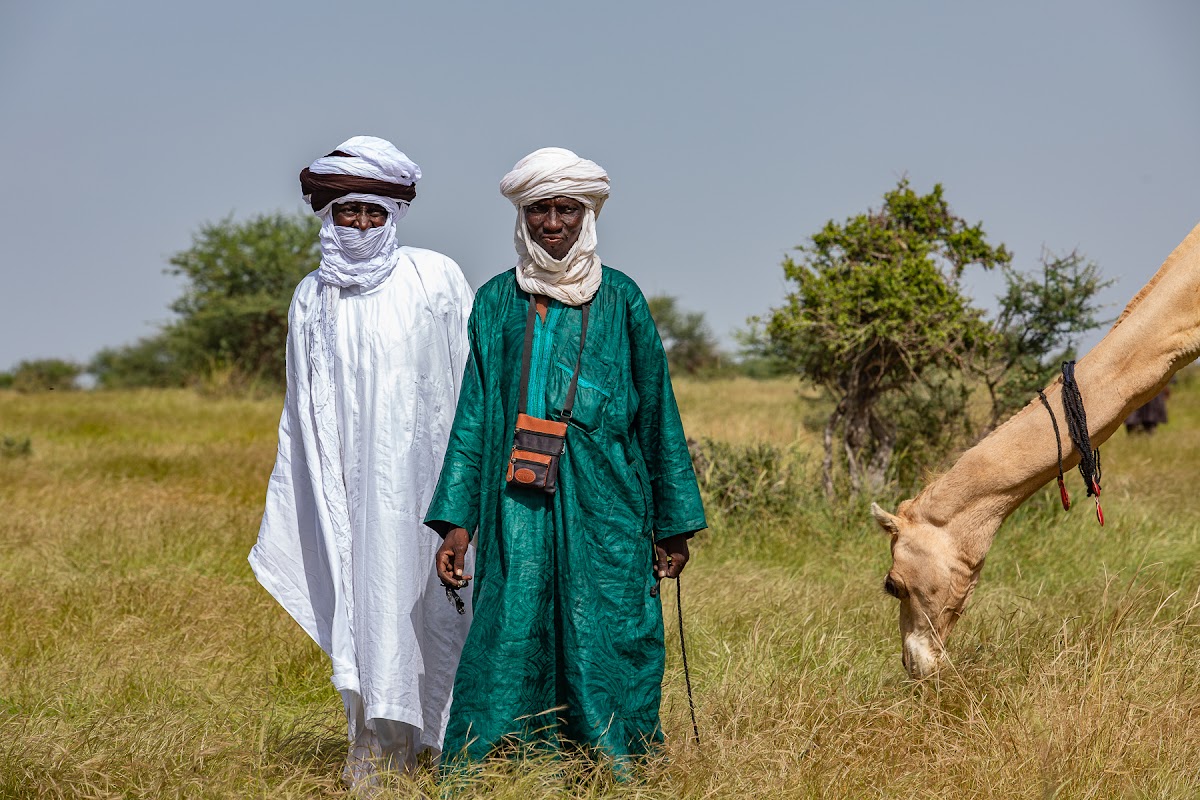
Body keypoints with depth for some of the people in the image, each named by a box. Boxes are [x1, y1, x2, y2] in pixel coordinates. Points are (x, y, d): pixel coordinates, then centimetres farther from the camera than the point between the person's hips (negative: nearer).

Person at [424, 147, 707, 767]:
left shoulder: (620, 300, 7)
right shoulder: (496, 302, 10)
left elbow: (656, 412, 8)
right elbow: (473, 414, 7)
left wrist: (674, 523, 5)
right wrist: (456, 519, -2)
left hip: (604, 505, 0)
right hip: (518, 507, 1)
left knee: (603, 649, -1)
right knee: (509, 642, -4)